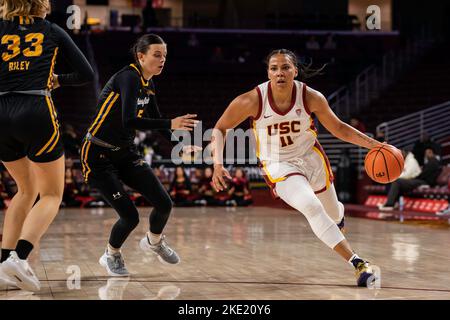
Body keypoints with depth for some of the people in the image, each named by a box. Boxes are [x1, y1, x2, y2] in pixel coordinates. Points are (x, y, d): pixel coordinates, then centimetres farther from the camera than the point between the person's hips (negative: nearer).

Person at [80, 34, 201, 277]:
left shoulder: (148, 84, 6)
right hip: (98, 156, -8)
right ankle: (111, 255, 18)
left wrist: (180, 145, 11)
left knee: (164, 204, -3)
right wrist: (170, 124, -38)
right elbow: (129, 121, -35)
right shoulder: (129, 78, -21)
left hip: (126, 154, 8)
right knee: (130, 216, -13)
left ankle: (153, 242, 30)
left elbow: (155, 119, 20)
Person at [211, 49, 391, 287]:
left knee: (334, 214, 20)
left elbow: (338, 128, -4)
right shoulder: (253, 101, -24)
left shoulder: (311, 98, -19)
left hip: (311, 158, 3)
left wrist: (372, 144, -14)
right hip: (279, 166, -3)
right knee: (312, 207, -28)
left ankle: (337, 216, 62)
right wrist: (218, 165, -23)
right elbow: (219, 129, -11)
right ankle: (358, 263, -23)